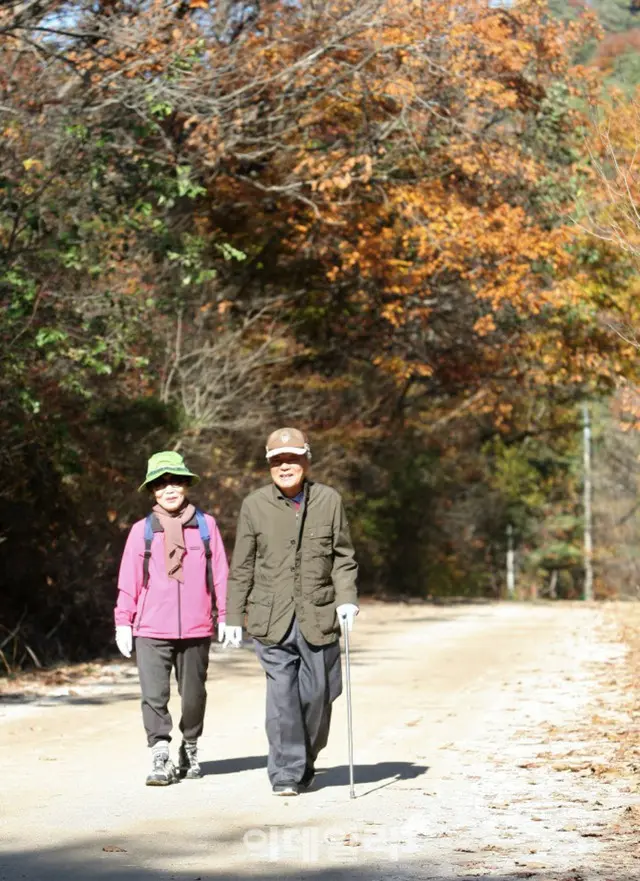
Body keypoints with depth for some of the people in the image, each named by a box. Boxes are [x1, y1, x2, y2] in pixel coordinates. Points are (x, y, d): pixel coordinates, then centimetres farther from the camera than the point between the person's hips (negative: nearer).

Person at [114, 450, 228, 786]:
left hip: (196, 628, 1)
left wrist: (224, 616, 4)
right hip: (151, 629, -1)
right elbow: (128, 580, 4)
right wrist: (123, 622, 2)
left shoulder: (206, 525, 3)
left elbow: (220, 574, 6)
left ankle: (190, 749, 31)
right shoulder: (142, 530, 3)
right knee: (154, 696, -8)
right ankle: (160, 758, -5)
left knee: (193, 694, 12)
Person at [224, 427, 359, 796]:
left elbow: (344, 557, 8)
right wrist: (234, 618, 5)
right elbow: (242, 567, 8)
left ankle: (305, 762, 28)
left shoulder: (329, 500, 5)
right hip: (272, 619, -1)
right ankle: (286, 773, 0)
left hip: (319, 617, 1)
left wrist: (347, 598, -7)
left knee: (317, 692, 4)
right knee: (282, 694, -8)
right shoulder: (254, 505, 4)